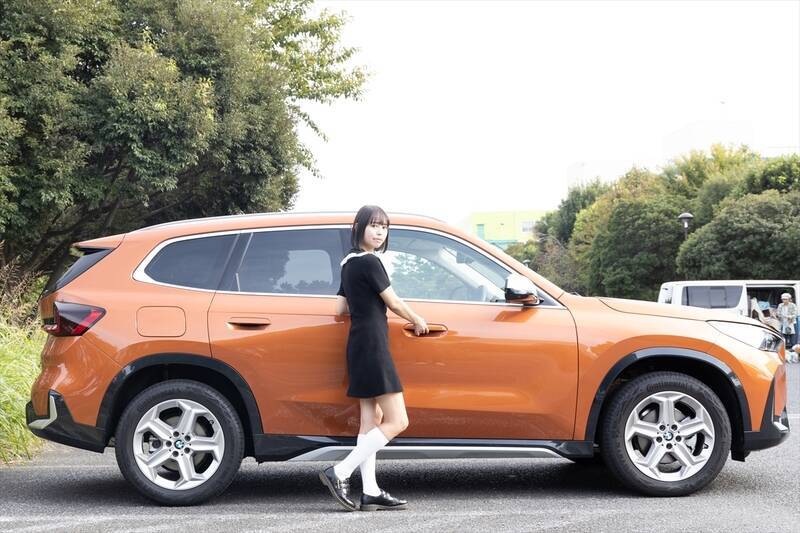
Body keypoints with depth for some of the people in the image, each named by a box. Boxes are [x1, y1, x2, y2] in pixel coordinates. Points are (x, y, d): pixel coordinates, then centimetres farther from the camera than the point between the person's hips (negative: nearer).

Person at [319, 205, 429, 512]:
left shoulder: (349, 263, 15)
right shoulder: (369, 262, -13)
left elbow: (340, 309, 18)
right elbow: (393, 302, -7)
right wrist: (418, 321, 10)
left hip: (359, 345, 10)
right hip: (372, 345, -10)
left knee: (371, 421, 9)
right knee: (397, 421, -9)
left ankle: (370, 492, 8)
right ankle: (339, 474, -13)